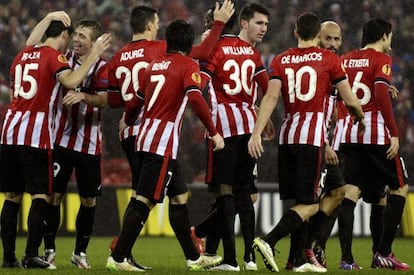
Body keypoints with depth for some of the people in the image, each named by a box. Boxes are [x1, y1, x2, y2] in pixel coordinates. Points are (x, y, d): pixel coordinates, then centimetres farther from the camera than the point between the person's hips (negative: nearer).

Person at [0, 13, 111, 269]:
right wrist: (94, 54, -15)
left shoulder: (22, 54, 17)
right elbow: (71, 82, -22)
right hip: (36, 135, -6)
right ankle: (31, 255, -9)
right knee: (41, 195, -2)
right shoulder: (55, 56, -5)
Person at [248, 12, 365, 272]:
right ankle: (269, 241, -22)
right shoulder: (329, 59, 1)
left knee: (299, 200, 13)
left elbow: (271, 97, -4)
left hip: (287, 135, 5)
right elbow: (350, 100, 2)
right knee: (309, 204, -4)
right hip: (313, 136, -5)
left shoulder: (281, 61, 9)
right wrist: (361, 119, 22)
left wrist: (257, 133, -10)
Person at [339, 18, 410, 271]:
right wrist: (394, 133, -16)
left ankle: (346, 257, -7)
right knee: (400, 187, 8)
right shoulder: (381, 59, -4)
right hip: (377, 133, -6)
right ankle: (383, 253, 3)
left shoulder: (346, 60, 14)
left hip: (349, 134, 6)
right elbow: (381, 95, -17)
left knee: (351, 192, 3)